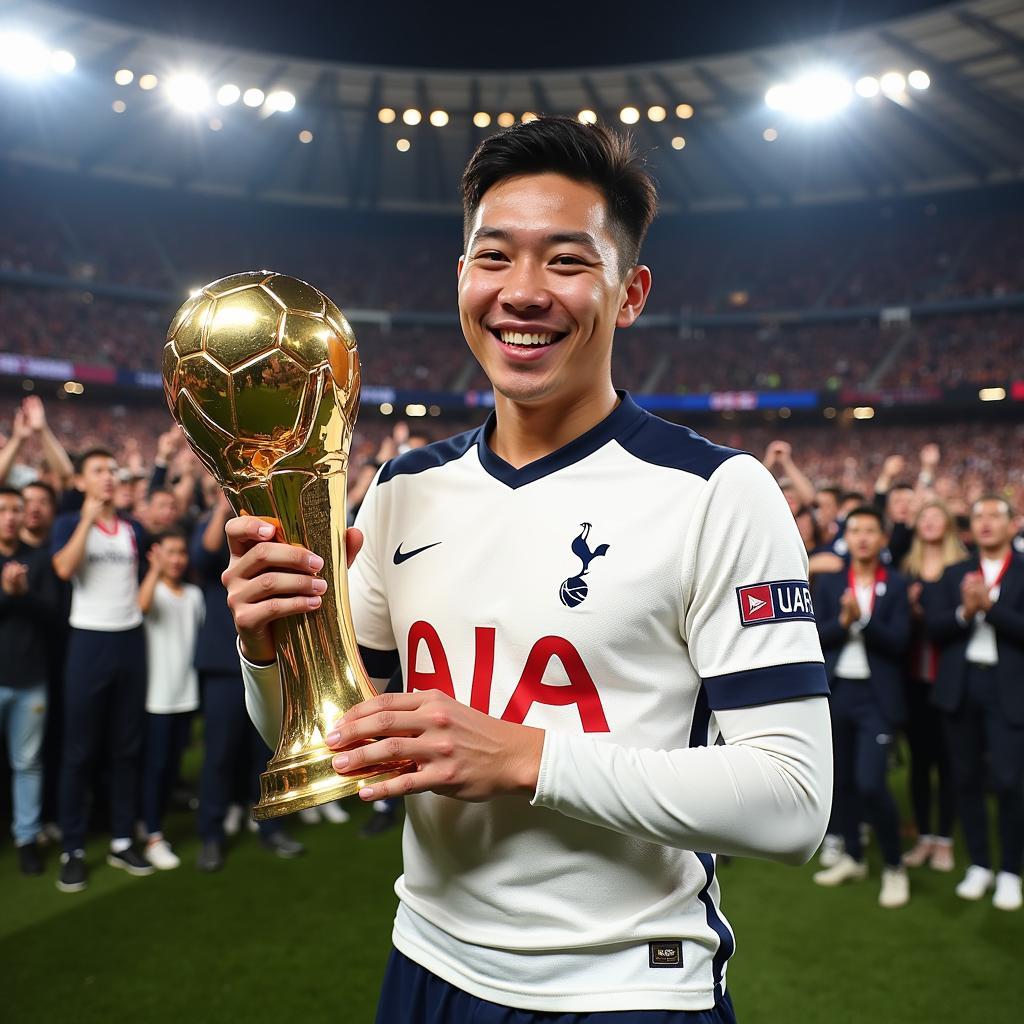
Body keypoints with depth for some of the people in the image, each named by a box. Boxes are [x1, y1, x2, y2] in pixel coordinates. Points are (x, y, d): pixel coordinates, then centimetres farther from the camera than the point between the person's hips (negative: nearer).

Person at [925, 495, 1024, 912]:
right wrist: (964, 612, -17)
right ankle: (979, 865, 23)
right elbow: (933, 626, 0)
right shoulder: (954, 574, 10)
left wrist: (989, 605, -21)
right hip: (961, 685, 3)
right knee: (967, 779, 9)